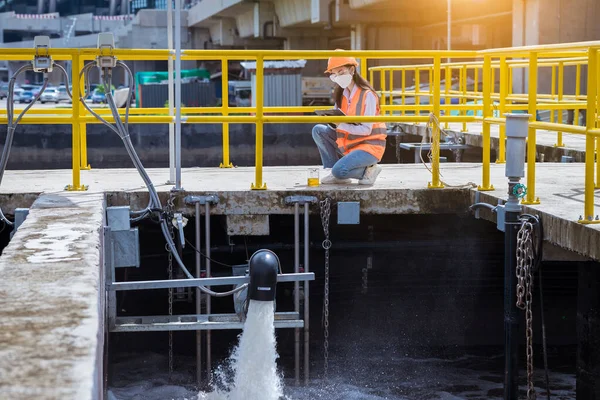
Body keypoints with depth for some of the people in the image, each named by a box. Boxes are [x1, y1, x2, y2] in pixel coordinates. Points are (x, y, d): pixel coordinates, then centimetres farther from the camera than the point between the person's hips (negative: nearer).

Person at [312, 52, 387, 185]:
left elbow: (366, 130, -21)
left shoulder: (367, 95, -16)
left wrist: (341, 125, -31)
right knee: (318, 130, -7)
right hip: (347, 143, 8)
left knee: (339, 171, -27)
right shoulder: (340, 94, 5)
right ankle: (333, 172, -4)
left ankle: (368, 170, 0)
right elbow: (338, 122, -1)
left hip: (369, 145, -8)